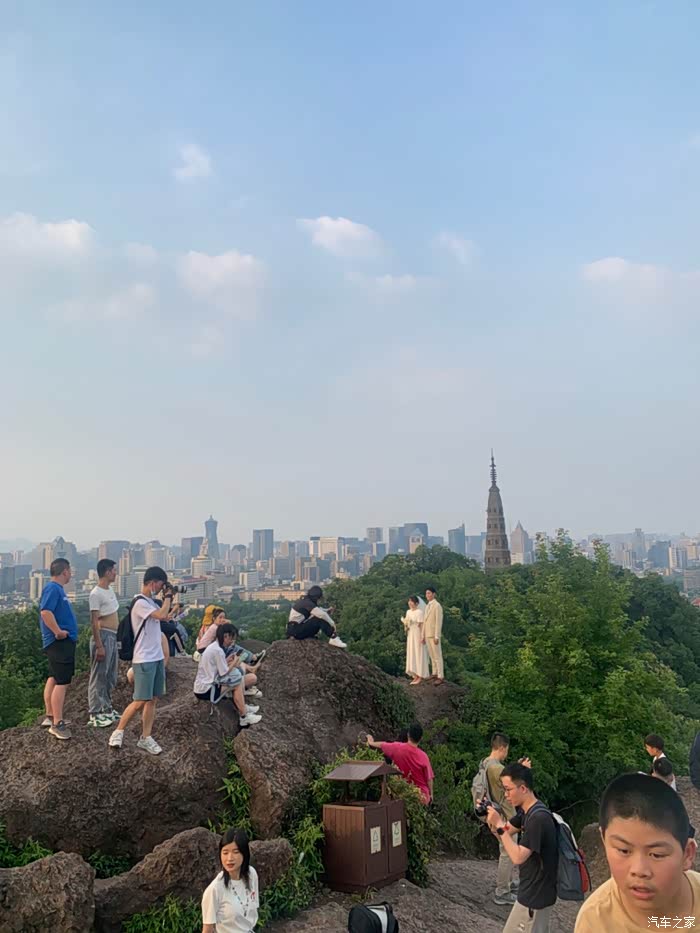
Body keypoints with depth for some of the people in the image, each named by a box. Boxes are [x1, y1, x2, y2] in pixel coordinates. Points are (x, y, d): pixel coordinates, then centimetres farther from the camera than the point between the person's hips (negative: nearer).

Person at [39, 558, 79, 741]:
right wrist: (58, 632, -24)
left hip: (61, 642, 11)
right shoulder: (53, 588, -17)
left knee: (54, 678, 17)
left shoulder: (56, 588, 14)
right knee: (62, 682, -10)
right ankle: (57, 724, -7)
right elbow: (45, 611, -29)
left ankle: (50, 716, 27)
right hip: (60, 642, -11)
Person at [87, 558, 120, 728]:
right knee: (99, 676, -3)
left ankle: (106, 708, 25)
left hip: (113, 637, 9)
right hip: (103, 636, -9)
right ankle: (95, 714, 2)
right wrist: (99, 646, -20)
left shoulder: (110, 590, 13)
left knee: (111, 676, 15)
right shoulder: (96, 593, -15)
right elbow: (94, 621, -18)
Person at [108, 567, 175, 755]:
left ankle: (145, 738, 13)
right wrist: (168, 596, -10)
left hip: (157, 658, 9)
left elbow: (165, 615, 24)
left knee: (153, 700, 8)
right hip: (144, 660, -9)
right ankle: (118, 731, 11)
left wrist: (169, 599, 13)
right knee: (140, 701, -6)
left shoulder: (151, 602, 12)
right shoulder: (140, 603, -16)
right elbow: (162, 615, -25)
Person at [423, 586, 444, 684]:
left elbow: (439, 622, -19)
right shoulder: (427, 606, 12)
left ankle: (441, 677, -1)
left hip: (434, 634, -9)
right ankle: (434, 674, 23)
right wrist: (423, 635, 14)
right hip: (428, 634, 9)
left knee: (437, 656, -5)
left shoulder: (437, 606, -15)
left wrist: (436, 637, -21)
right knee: (432, 655, 14)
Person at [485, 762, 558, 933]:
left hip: (535, 895, -9)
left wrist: (499, 824, -25)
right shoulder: (526, 811, 3)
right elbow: (504, 834, 10)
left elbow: (517, 857, -28)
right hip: (535, 891, 9)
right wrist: (491, 820, -9)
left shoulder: (538, 818, -28)